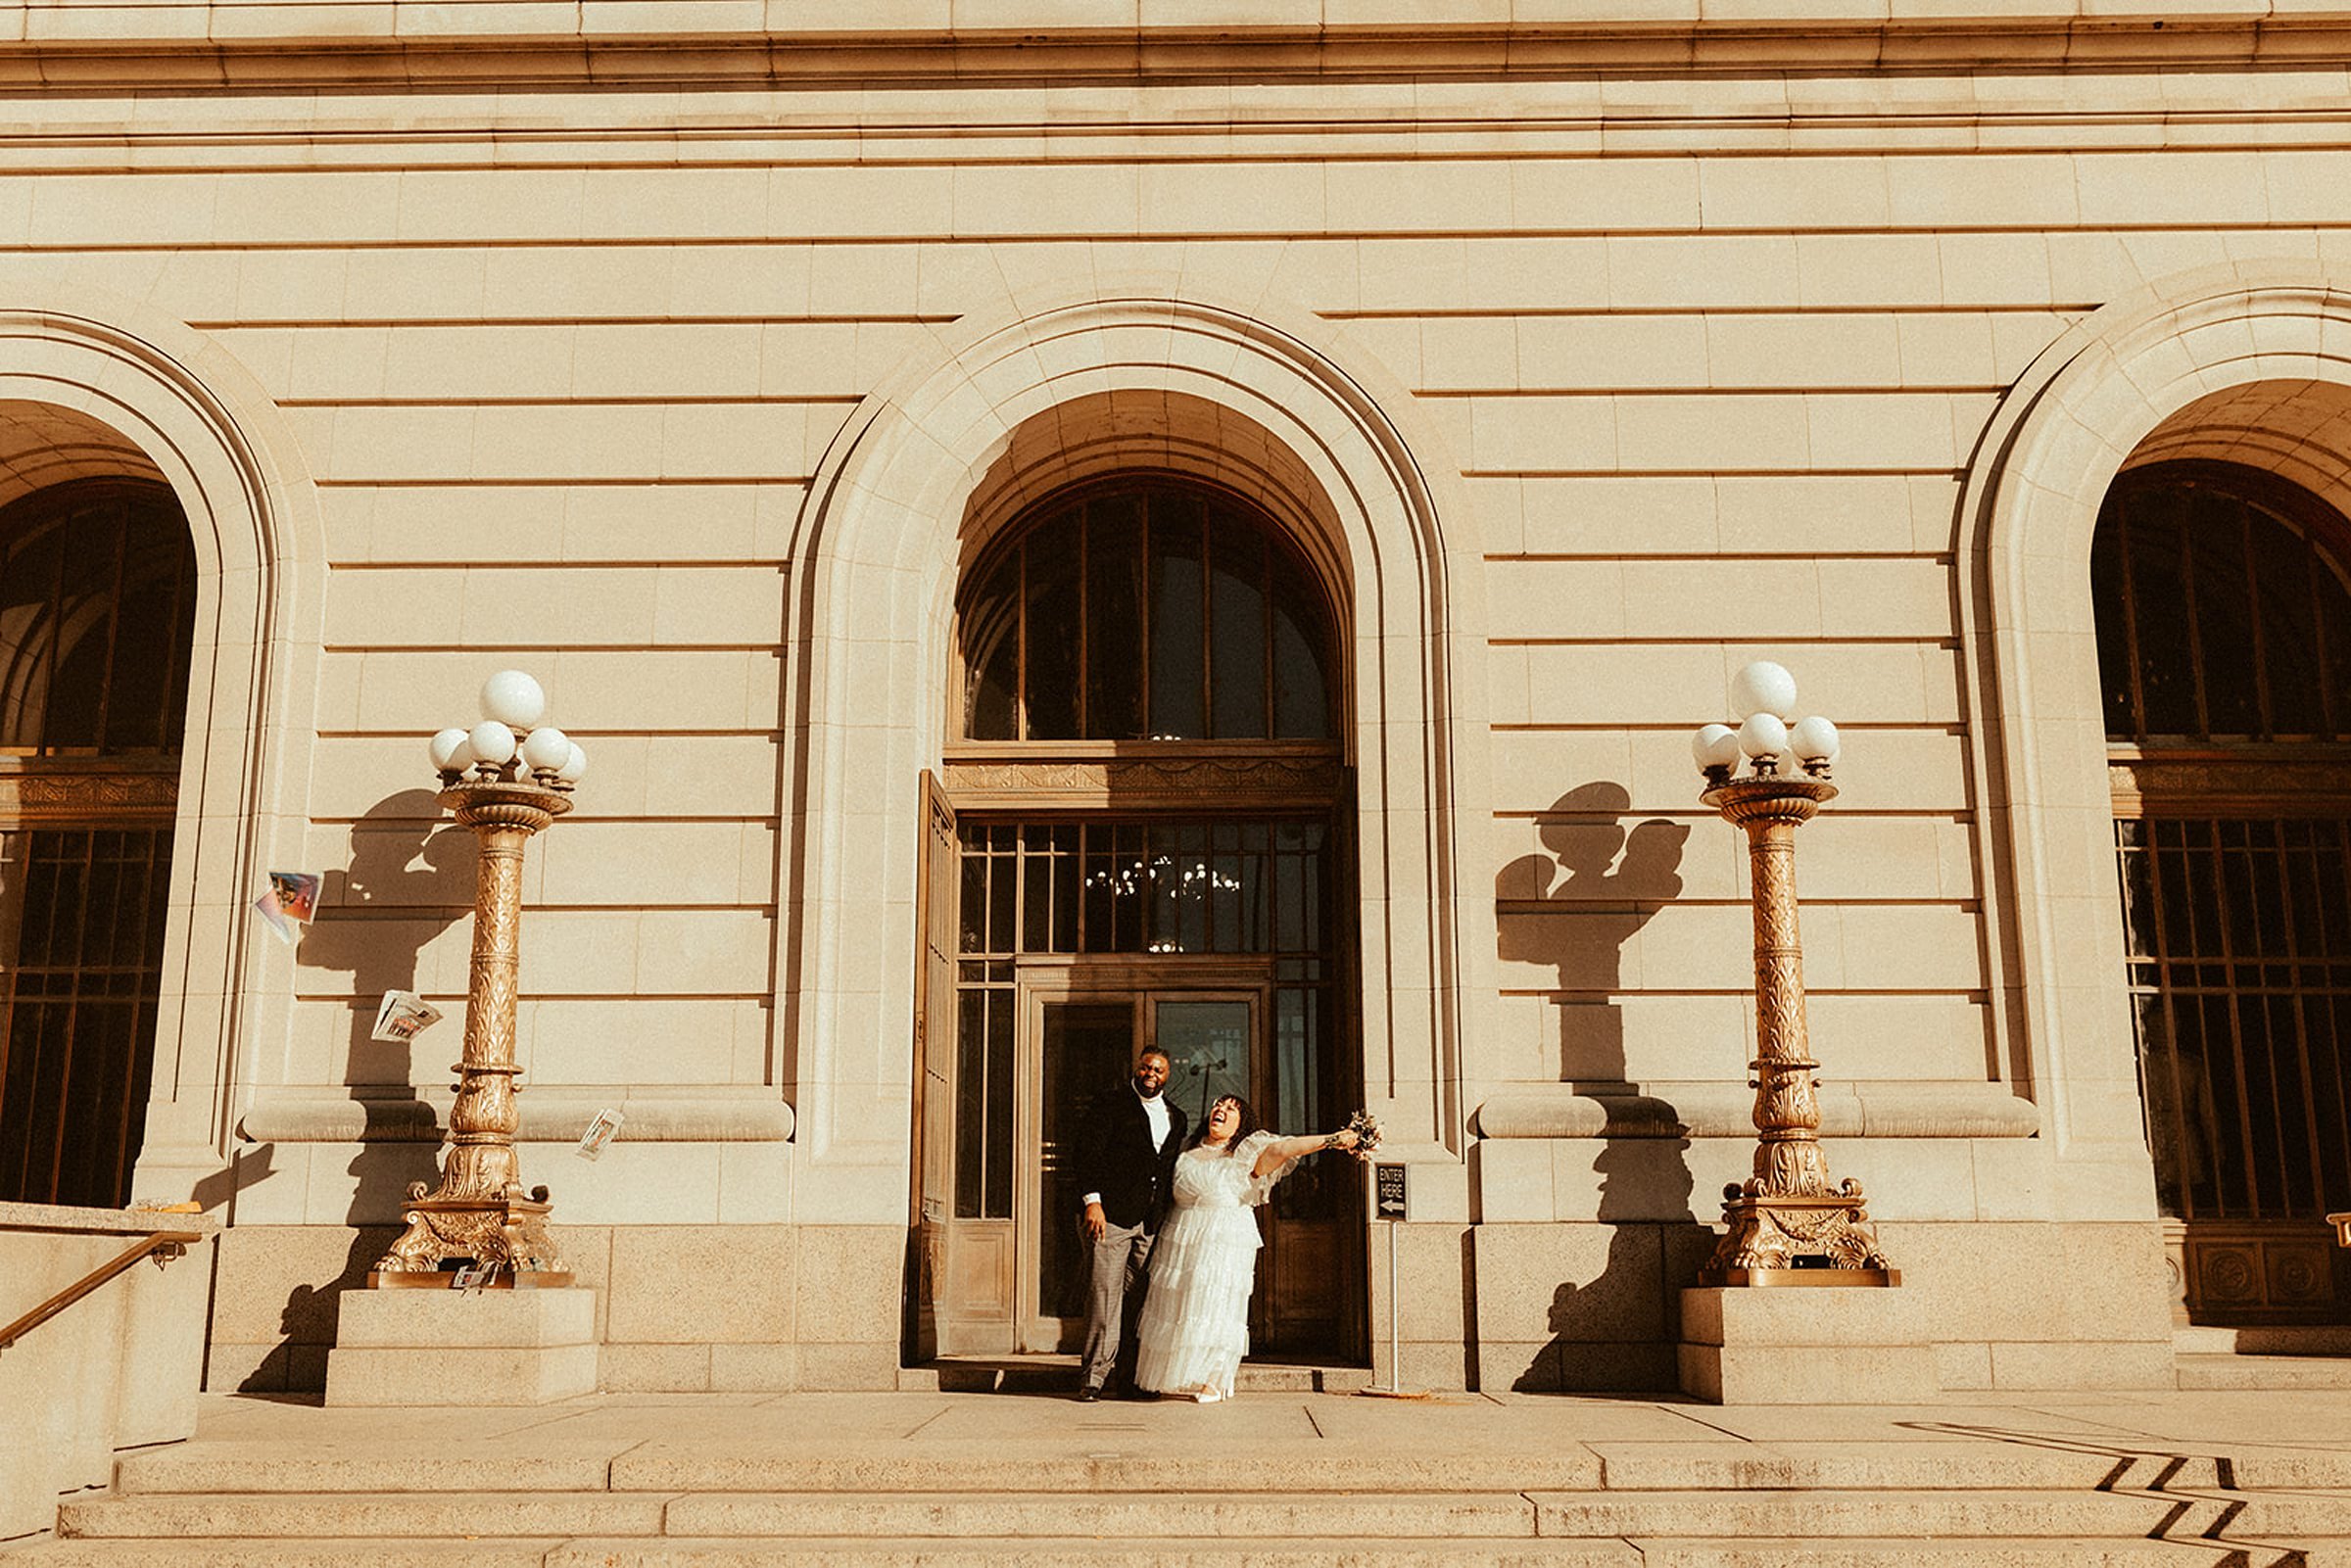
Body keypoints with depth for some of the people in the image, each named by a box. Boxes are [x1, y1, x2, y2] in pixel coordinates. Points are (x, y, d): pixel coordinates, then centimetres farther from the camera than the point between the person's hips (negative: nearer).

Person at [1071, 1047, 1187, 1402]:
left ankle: (1129, 1374, 13)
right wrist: (1092, 1201, -15)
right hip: (1111, 1215, -5)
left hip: (1151, 1222, 5)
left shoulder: (1175, 1118, 19)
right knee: (1105, 1295, -8)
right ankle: (1094, 1377, -5)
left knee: (1136, 1299, 6)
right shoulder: (1112, 1104, 1)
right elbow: (1088, 1151, -6)